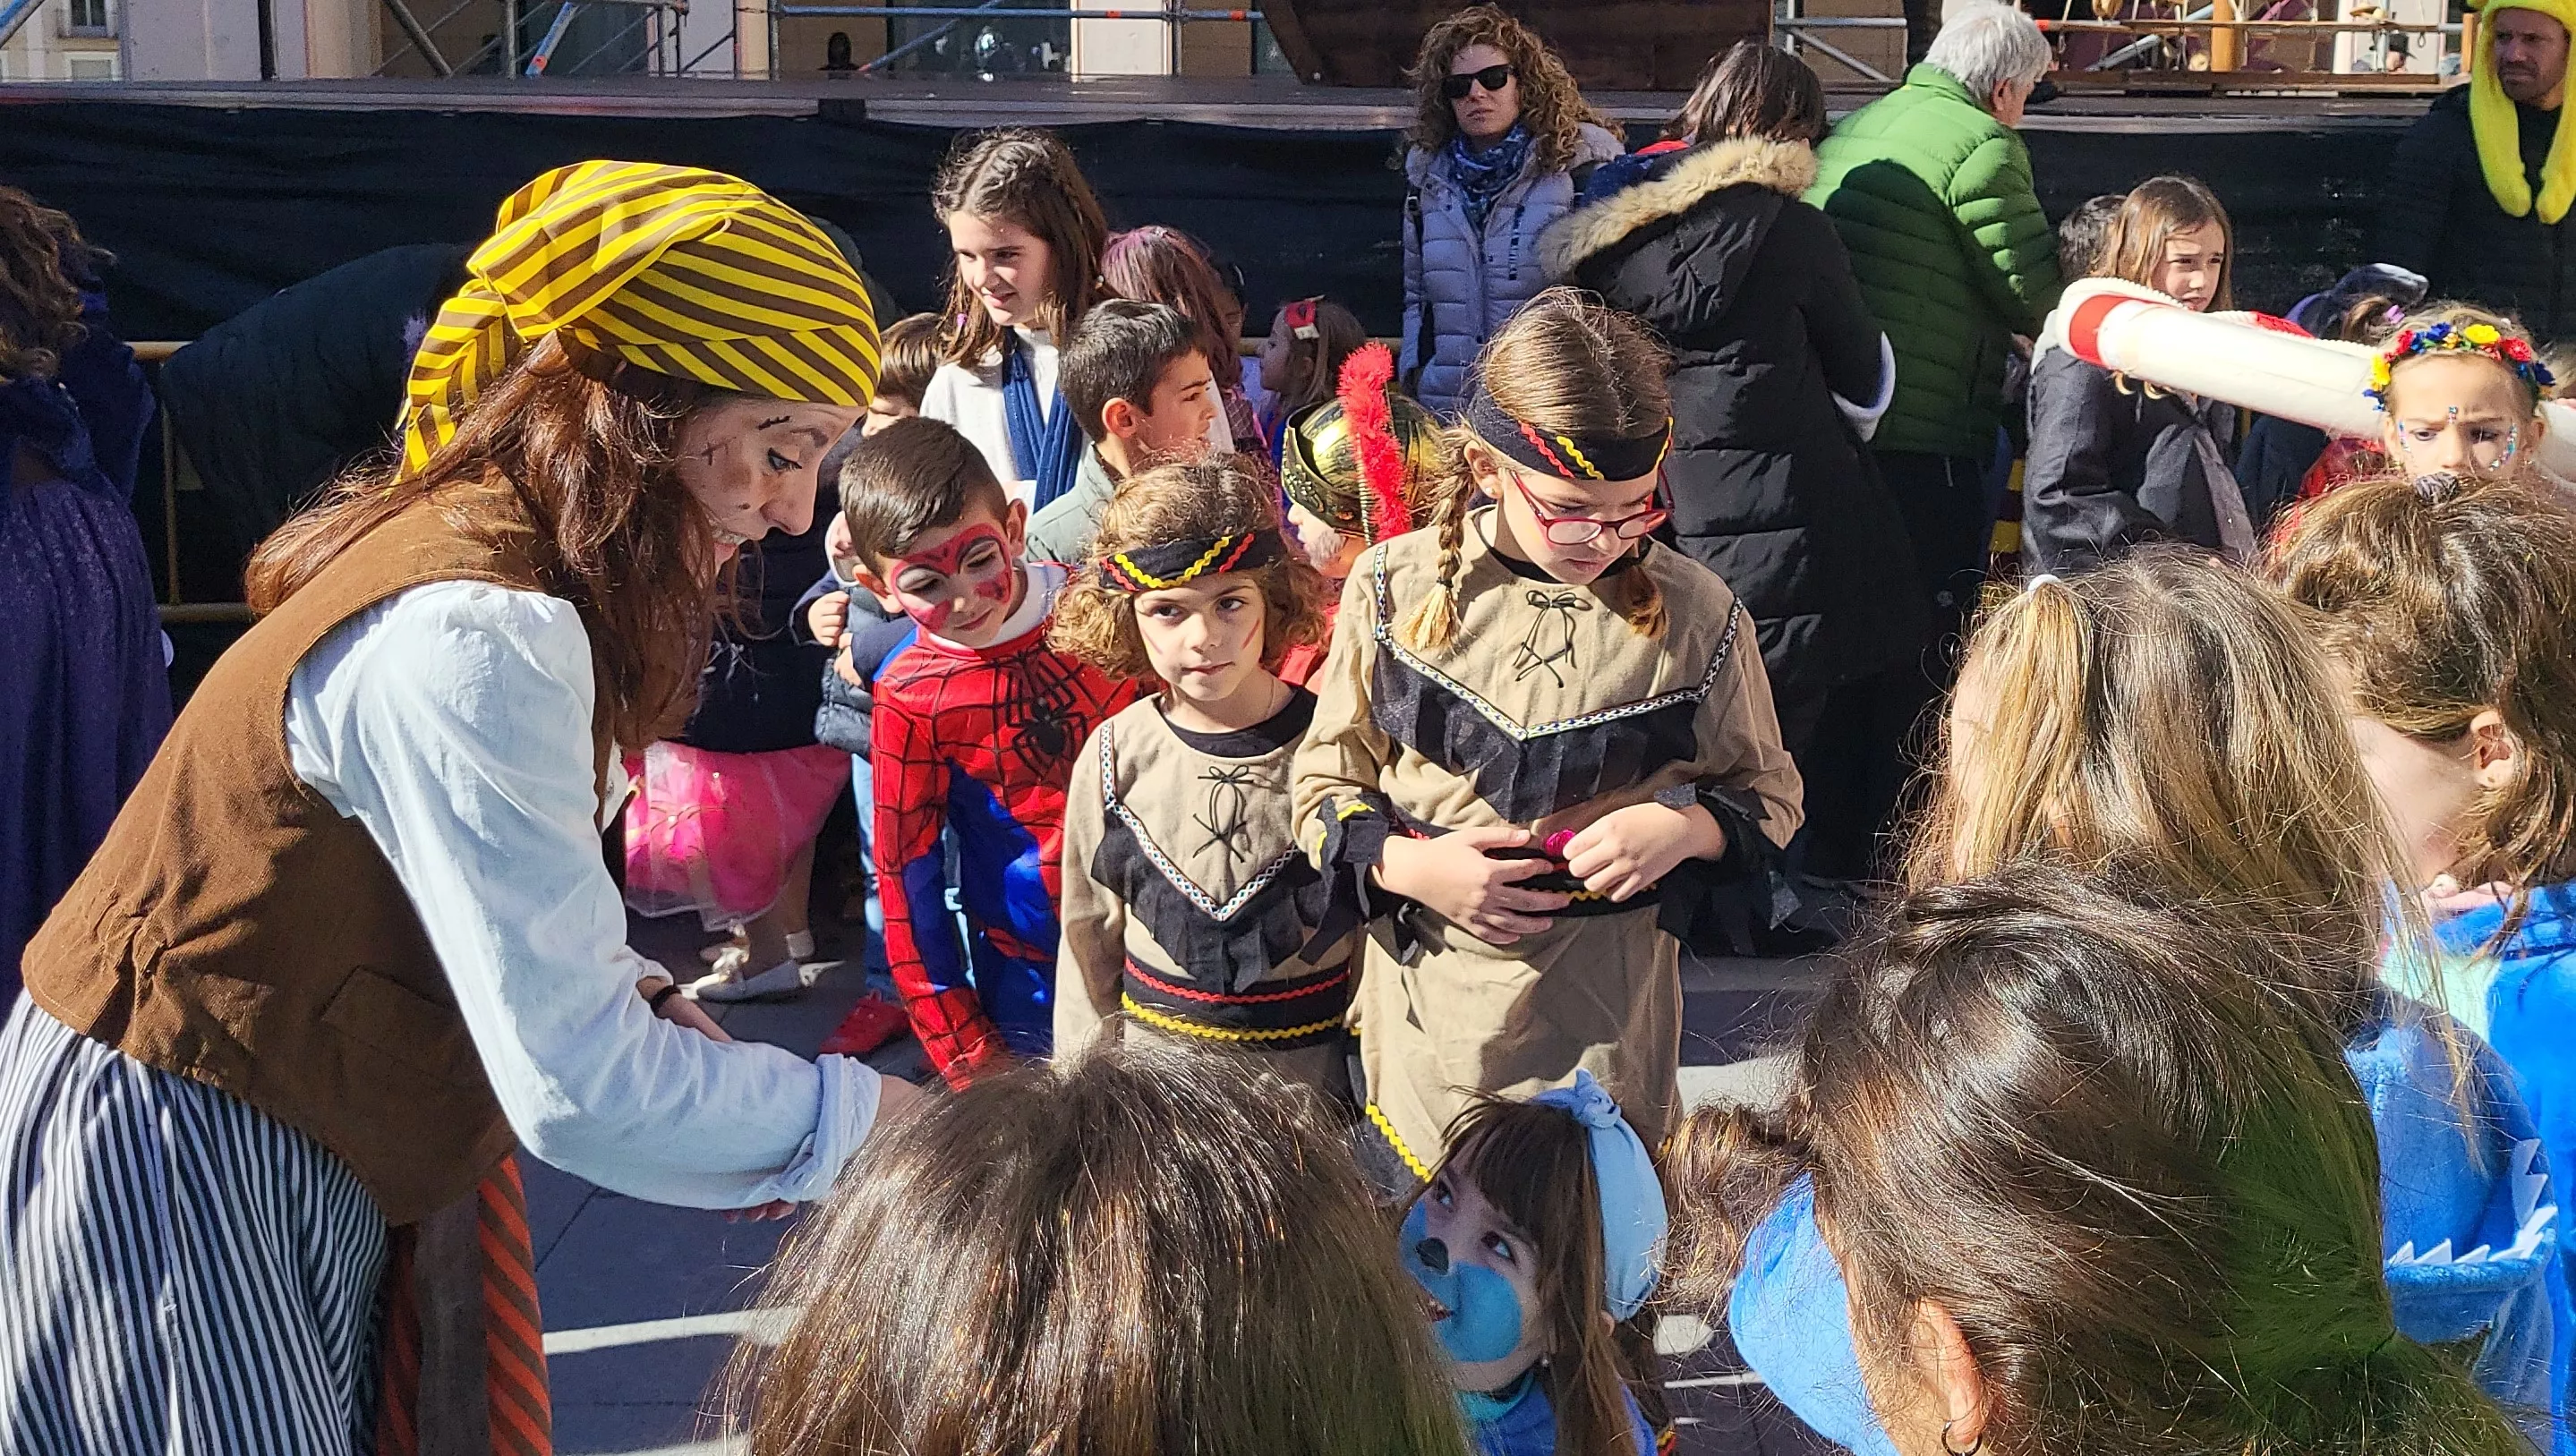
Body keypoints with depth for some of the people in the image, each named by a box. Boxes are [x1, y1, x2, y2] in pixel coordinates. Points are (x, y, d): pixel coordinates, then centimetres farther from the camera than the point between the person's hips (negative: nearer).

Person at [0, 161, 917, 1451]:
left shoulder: (488, 546, 3)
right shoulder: (476, 642, -27)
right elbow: (577, 1088, -30)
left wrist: (636, 995, -7)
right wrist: (886, 1118, -21)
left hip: (290, 1142, 9)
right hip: (176, 1165, -9)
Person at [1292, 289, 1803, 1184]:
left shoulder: (1694, 613, -5)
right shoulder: (1395, 589, -4)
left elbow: (1766, 794, 7)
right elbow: (1326, 782, 5)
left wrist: (1685, 827, -14)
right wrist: (1404, 865, -14)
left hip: (1606, 1020, -1)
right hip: (1426, 1017, 1)